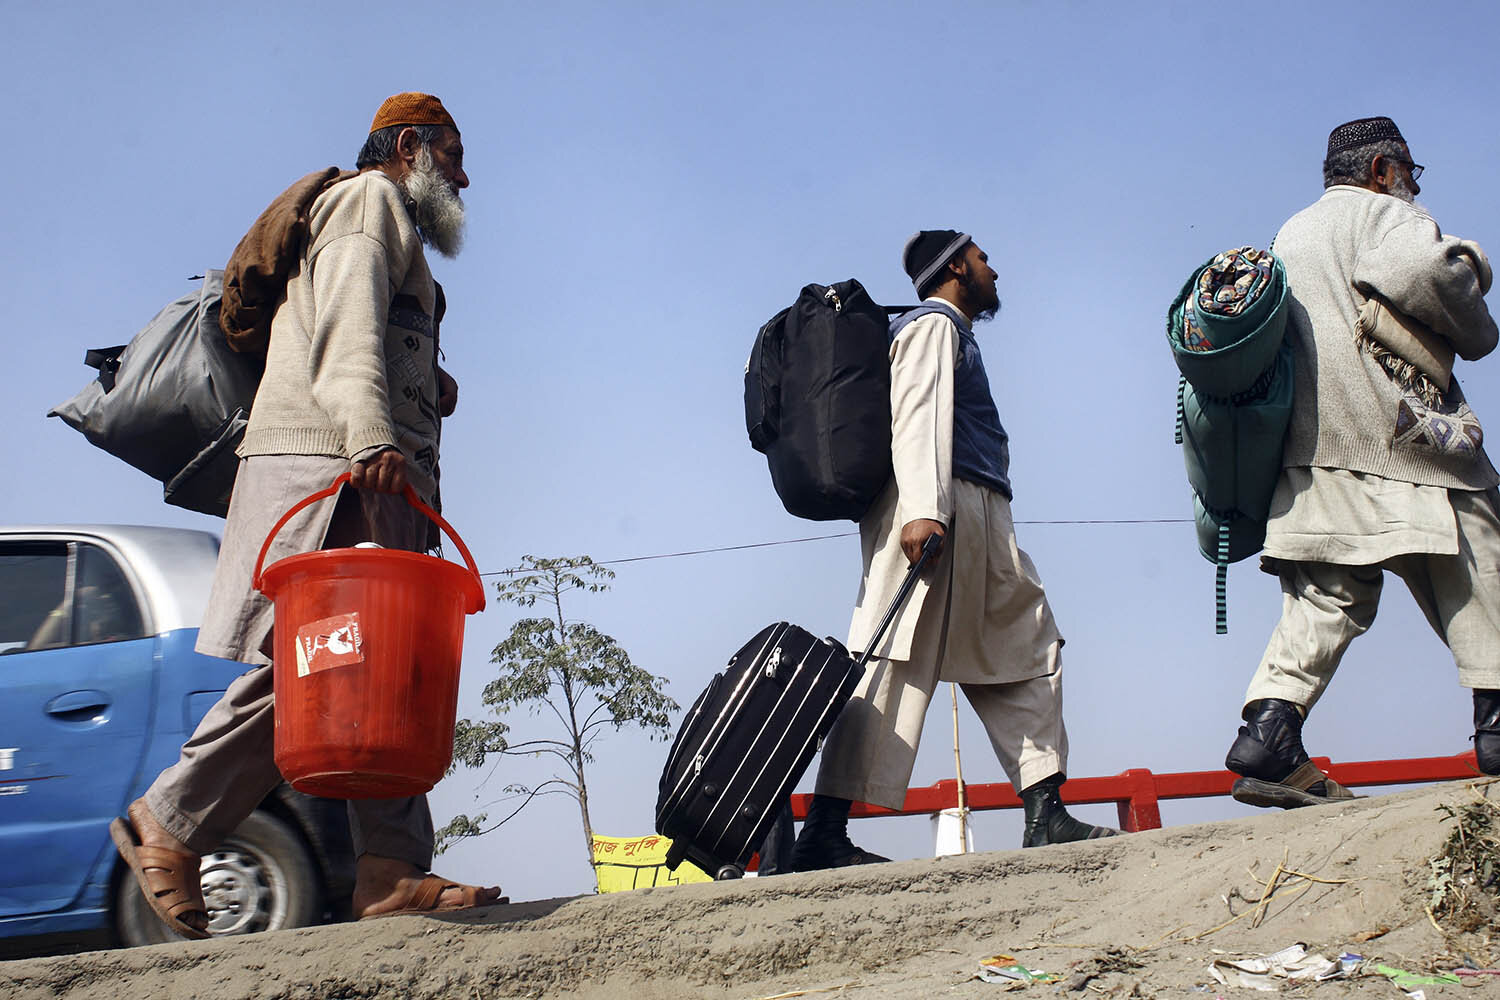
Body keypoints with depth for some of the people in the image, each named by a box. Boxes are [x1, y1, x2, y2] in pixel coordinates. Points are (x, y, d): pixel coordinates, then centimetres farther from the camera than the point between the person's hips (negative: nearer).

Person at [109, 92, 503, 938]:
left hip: (378, 478, 10)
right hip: (332, 463, -10)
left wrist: (431, 382, 11)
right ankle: (170, 826, -6)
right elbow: (348, 324, -15)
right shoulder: (370, 201, 4)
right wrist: (372, 434, -29)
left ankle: (395, 872, -4)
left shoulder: (398, 228, 34)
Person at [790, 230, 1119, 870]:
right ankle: (824, 835, -21)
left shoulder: (951, 335, 32)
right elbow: (916, 414, -14)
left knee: (1027, 649, 8)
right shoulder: (933, 325, 2)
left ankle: (1046, 817, 5)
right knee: (897, 662, -16)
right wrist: (923, 509, -27)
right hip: (944, 514, -11)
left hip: (978, 528, 11)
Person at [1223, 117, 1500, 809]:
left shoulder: (1289, 235, 27)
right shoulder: (1379, 211, 2)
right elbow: (1421, 269, -19)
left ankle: (1269, 731, -11)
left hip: (1310, 448, 7)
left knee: (1325, 598, 2)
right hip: (1399, 435, -7)